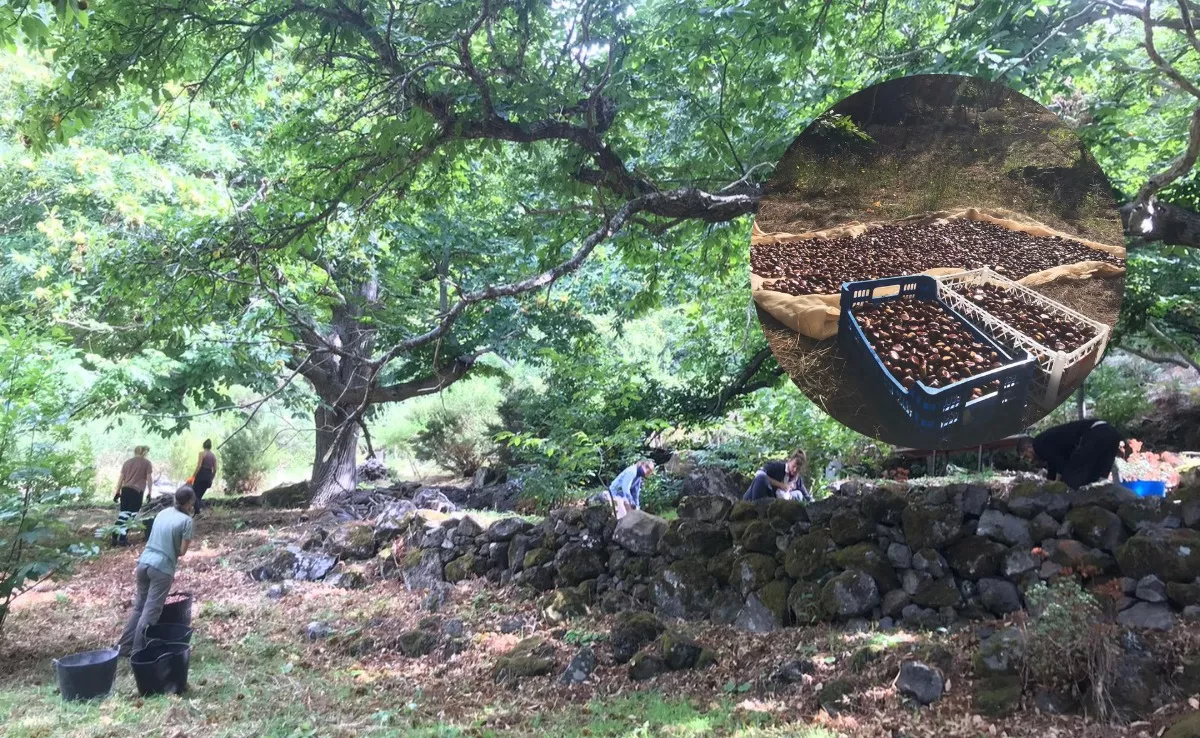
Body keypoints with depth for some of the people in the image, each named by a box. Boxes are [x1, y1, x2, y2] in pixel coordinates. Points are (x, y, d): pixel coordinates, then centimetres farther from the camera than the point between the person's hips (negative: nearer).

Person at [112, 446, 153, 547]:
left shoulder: (127, 462, 18)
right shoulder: (147, 463, 4)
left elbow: (120, 478, 16)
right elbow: (150, 479, -2)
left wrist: (117, 492, 18)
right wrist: (149, 493, 3)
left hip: (125, 490, 5)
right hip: (137, 491, -5)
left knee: (123, 513, 11)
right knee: (131, 514, -2)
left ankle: (115, 538, 9)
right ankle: (123, 538, -6)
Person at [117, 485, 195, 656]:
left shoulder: (163, 513, 12)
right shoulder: (186, 520, -8)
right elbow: (182, 551, -3)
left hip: (144, 562, 7)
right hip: (162, 568, -7)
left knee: (139, 607, 17)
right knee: (150, 612, 0)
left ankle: (124, 646, 21)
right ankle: (137, 651, 1)